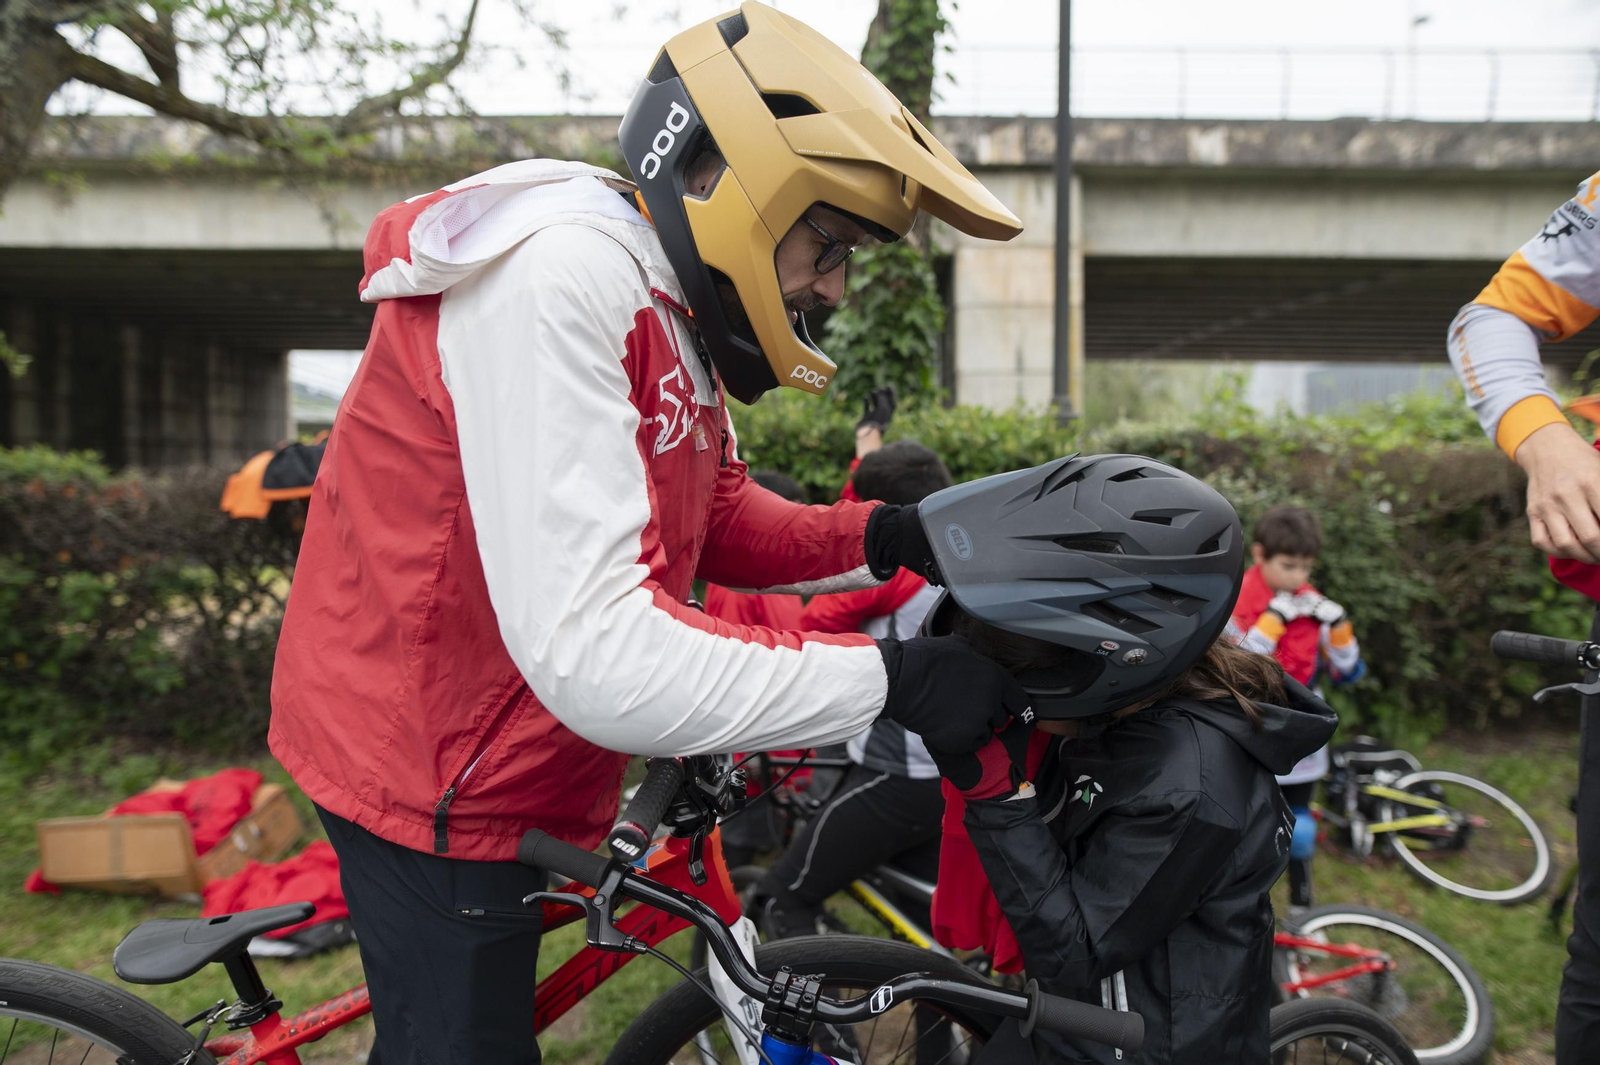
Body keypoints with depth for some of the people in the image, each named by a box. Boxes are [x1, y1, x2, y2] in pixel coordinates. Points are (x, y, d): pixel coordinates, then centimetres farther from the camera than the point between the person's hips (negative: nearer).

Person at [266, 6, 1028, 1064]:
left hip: (504, 762, 10)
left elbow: (718, 520, 8)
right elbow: (595, 655, -35)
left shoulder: (665, 305, 5)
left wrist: (879, 538, -8)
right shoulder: (559, 272, -29)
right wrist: (890, 678, -31)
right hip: (435, 776, -10)